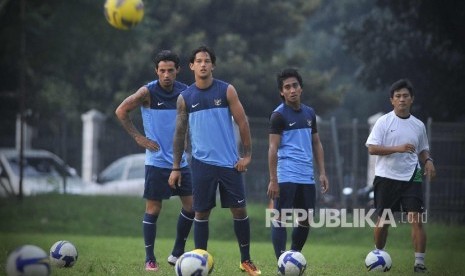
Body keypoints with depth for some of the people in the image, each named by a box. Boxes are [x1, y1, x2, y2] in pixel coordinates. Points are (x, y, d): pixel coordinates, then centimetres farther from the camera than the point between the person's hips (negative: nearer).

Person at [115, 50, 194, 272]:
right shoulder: (148, 92, -11)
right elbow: (121, 111, -7)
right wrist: (138, 137, -9)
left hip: (180, 161, 5)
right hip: (157, 161, -5)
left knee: (190, 205, 3)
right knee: (153, 209, -2)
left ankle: (177, 253, 16)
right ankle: (150, 259, 6)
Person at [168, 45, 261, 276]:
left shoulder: (227, 91, -1)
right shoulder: (185, 98, 3)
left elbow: (242, 122, 0)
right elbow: (180, 133, 8)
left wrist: (247, 155, -5)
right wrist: (176, 167, 5)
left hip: (229, 162, -1)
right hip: (202, 163, 1)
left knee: (239, 210, 1)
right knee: (201, 213, 1)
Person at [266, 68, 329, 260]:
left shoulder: (309, 113, 14)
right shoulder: (279, 115, -6)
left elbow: (316, 144, 19)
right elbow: (273, 148, -10)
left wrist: (322, 173, 11)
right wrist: (273, 180, -15)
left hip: (307, 177, 7)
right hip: (286, 177, -7)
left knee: (306, 220, 10)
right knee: (280, 219, -8)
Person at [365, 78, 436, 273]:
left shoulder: (418, 125, 9)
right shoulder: (384, 122, -3)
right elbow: (372, 148, -10)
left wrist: (428, 161, -1)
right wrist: (397, 148, -21)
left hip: (411, 178, 2)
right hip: (386, 177, -2)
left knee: (417, 221, -11)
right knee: (383, 220, 7)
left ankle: (419, 263, -9)